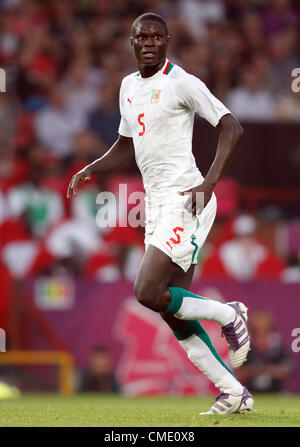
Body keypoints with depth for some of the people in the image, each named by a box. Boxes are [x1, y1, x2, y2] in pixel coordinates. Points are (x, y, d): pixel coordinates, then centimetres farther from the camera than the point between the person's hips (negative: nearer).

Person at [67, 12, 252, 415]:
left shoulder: (181, 83, -8)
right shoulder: (129, 86, 16)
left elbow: (232, 127, -12)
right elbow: (126, 145, 28)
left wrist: (209, 182, -21)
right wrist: (90, 170, 12)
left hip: (185, 201, -8)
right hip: (156, 202, 8)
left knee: (148, 293, -18)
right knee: (173, 312, 4)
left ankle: (229, 315, 2)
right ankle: (233, 393, 9)